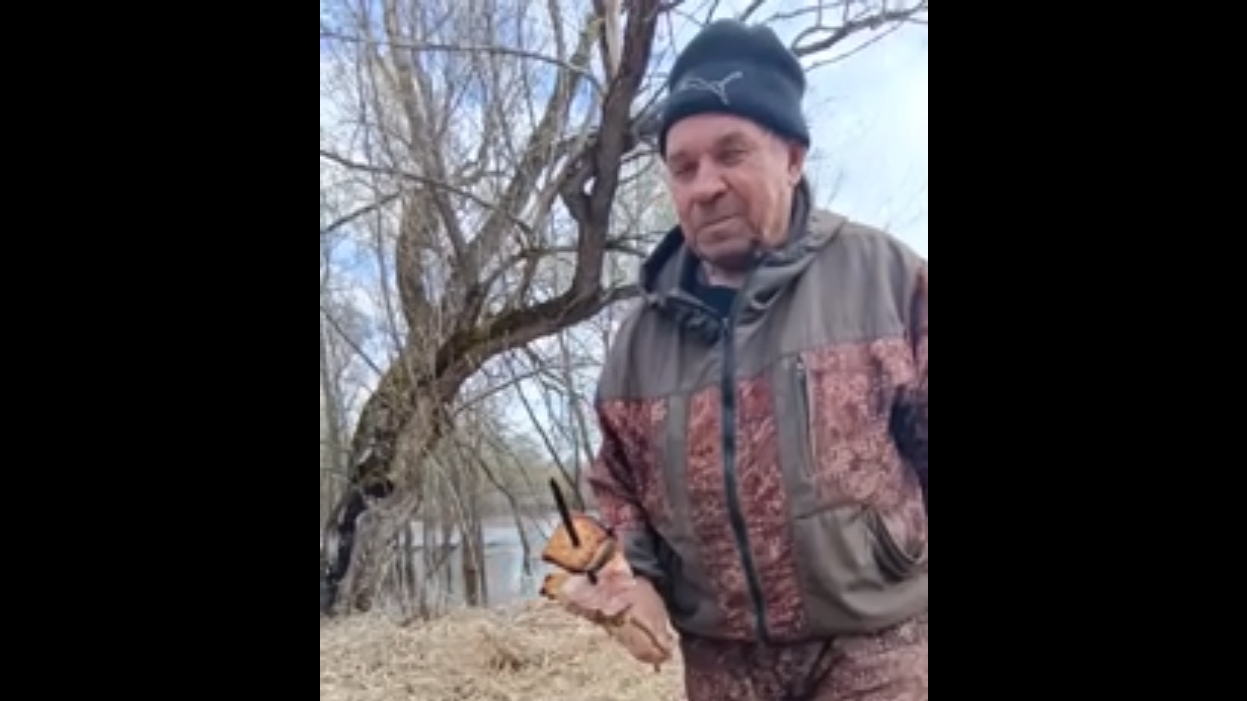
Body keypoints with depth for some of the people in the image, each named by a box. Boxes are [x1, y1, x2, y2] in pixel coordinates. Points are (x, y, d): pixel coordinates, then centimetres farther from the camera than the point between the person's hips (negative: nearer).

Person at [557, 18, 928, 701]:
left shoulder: (881, 273, -4)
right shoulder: (642, 335, 7)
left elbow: (921, 438, -2)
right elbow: (617, 486, 16)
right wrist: (631, 576, -2)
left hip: (880, 646, -3)